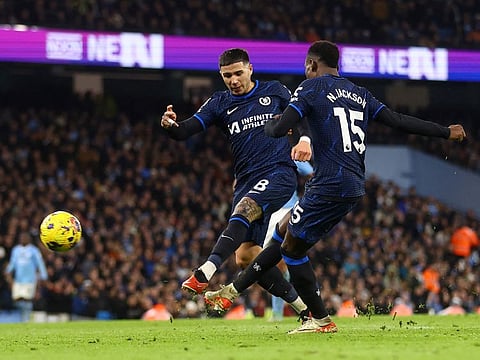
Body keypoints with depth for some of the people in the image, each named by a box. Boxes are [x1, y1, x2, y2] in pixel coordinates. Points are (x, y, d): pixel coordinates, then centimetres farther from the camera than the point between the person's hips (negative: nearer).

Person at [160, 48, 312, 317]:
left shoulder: (274, 92, 8)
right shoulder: (220, 103, 11)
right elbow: (187, 130, 0)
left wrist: (304, 140, -7)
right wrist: (170, 125, -23)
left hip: (279, 173, -4)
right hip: (246, 182, 4)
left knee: (243, 212, -33)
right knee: (246, 257, -5)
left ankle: (204, 274, -48)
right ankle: (302, 307, 9)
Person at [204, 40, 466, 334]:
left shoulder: (311, 88, -4)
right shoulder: (359, 94, 16)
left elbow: (279, 130, -11)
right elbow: (398, 121, 11)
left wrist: (270, 125, 14)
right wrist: (445, 132, 19)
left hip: (329, 186, -9)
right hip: (354, 187, 9)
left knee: (292, 249, 4)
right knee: (282, 234, 17)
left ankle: (321, 320, 7)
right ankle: (232, 291, 24)